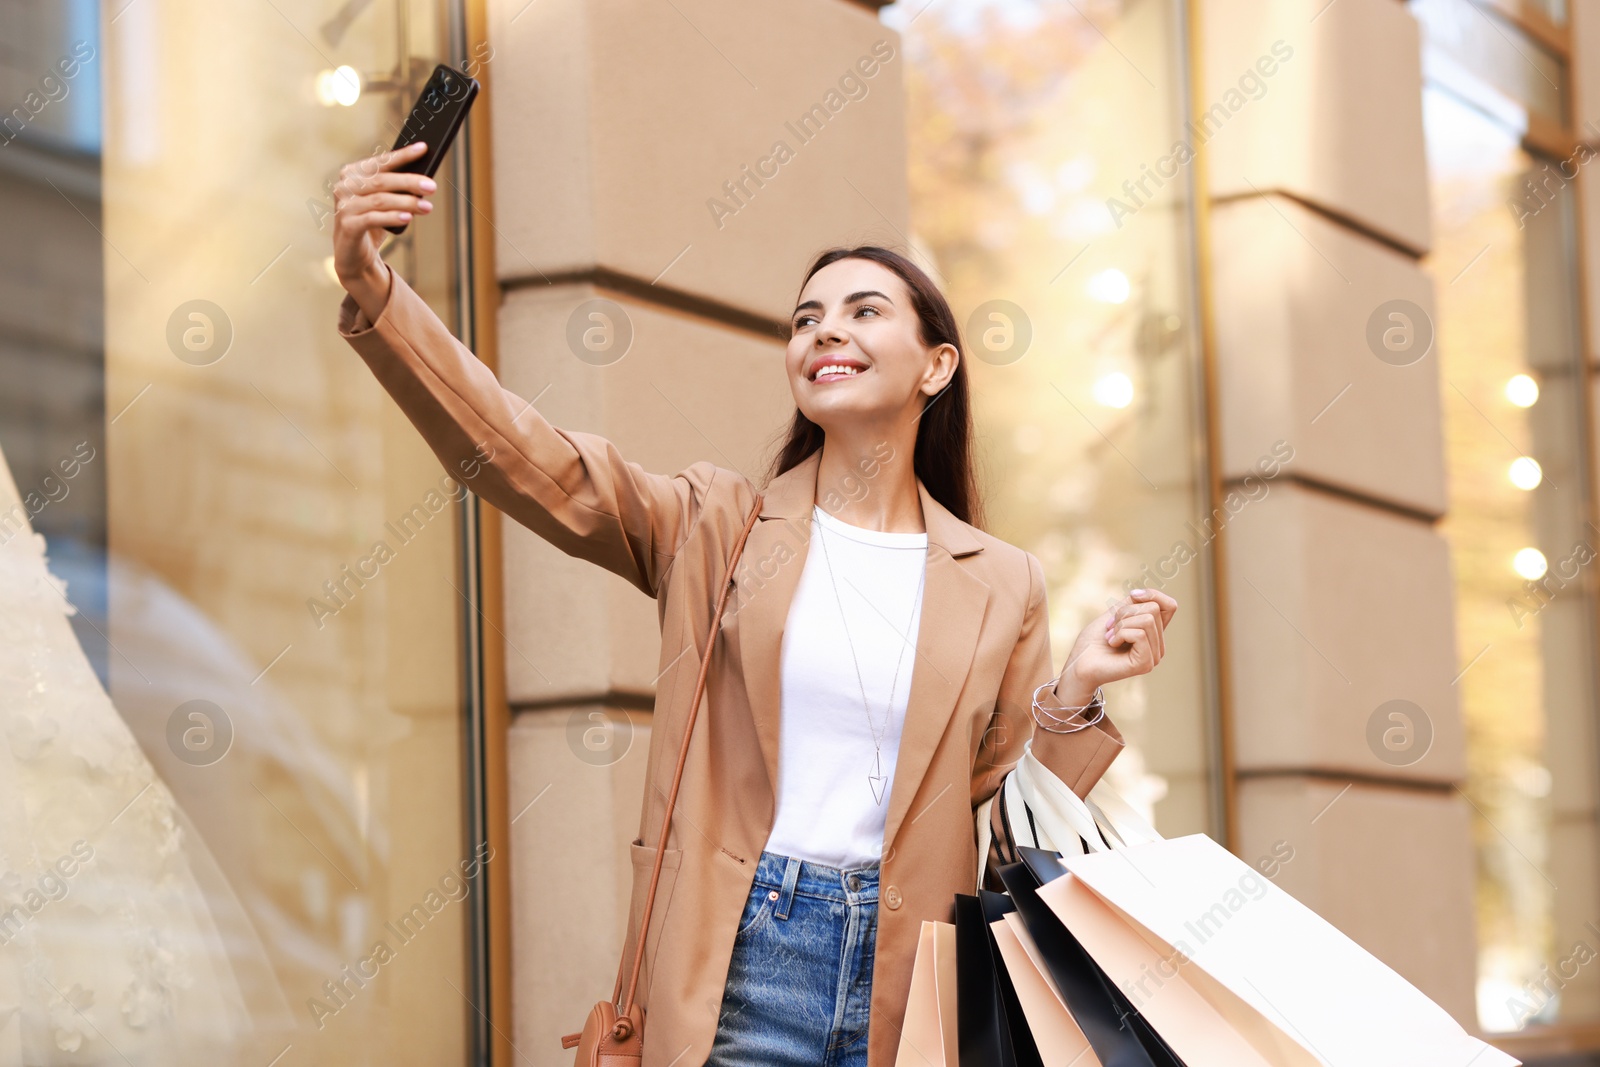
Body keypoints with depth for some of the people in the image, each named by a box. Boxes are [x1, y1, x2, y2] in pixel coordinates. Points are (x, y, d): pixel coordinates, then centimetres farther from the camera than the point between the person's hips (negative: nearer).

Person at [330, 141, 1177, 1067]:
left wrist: (1074, 696, -7)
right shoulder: (716, 528, 5)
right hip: (735, 969, -1)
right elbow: (529, 462, -9)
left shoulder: (1002, 584, 8)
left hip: (908, 978, 1)